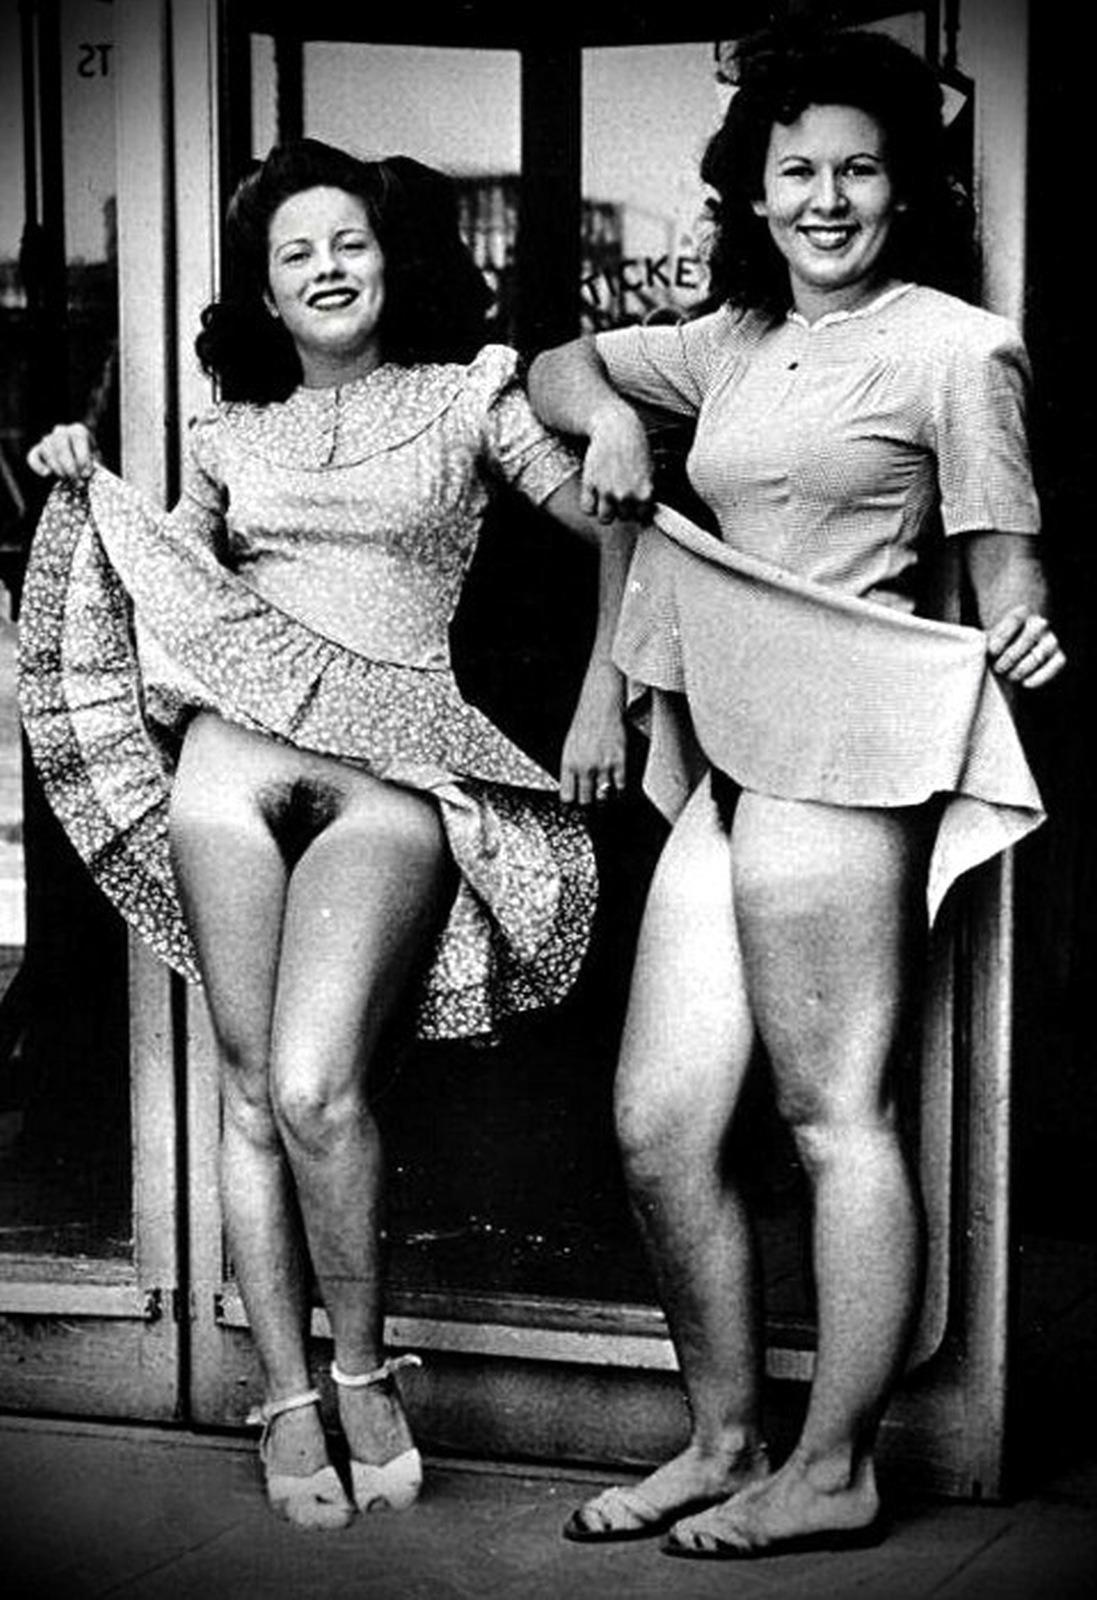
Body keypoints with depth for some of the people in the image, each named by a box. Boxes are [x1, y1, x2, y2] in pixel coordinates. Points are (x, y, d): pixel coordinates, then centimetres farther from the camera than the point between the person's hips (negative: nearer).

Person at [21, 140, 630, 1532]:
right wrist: (89, 497, 13)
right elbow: (168, 587, 27)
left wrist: (602, 698, 7)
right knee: (254, 1090, -3)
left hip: (395, 767, -3)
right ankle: (287, 1398, 5)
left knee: (314, 1087, -19)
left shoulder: (466, 396, 13)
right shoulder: (230, 432, 20)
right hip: (231, 751, 3)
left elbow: (623, 539, 15)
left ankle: (359, 1368, 1)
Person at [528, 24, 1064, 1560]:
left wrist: (1020, 632, -25)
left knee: (837, 1116, -3)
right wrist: (608, 414, 10)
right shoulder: (733, 344, 18)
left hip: (838, 751, -7)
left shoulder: (951, 346, -1)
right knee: (660, 1126, 5)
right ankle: (725, 1445, 18)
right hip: (726, 767, 7)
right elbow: (559, 366, 32)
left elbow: (1005, 560, -2)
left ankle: (833, 1474, 7)